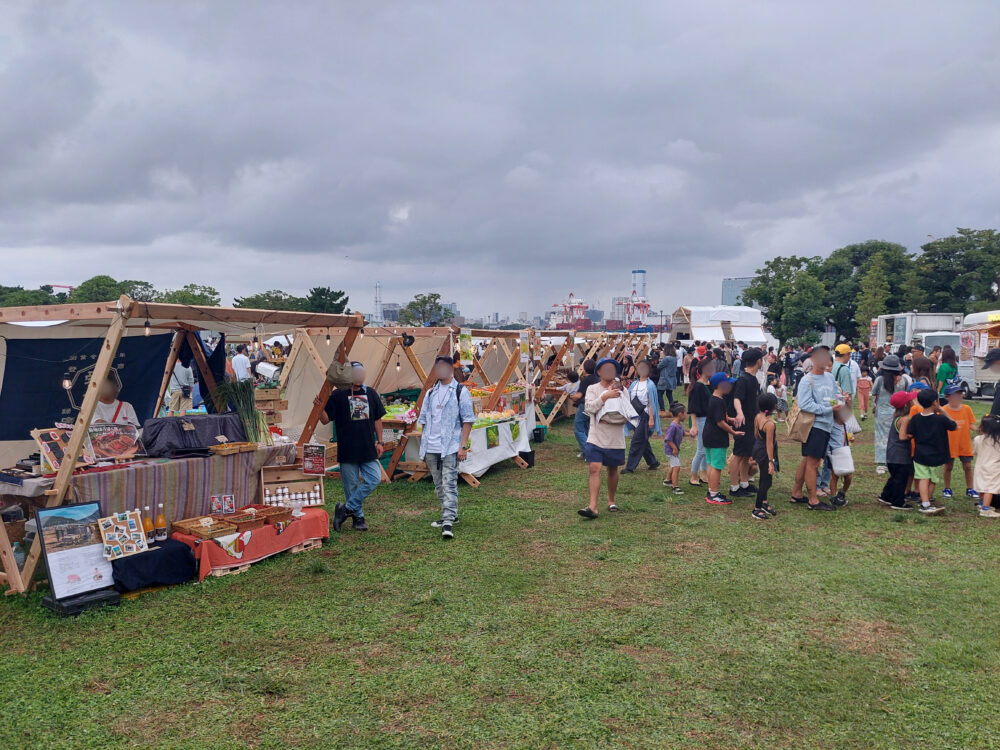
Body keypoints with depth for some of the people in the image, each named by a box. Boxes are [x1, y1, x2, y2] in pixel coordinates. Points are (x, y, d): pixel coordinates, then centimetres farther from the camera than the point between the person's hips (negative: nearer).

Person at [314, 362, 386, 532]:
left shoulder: (371, 394, 9)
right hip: (347, 451, -3)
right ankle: (358, 518, 18)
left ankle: (346, 508, 4)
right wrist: (320, 407, -22)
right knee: (352, 485, 3)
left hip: (368, 449, 3)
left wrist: (379, 442, 9)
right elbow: (326, 420, -2)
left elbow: (377, 419, 15)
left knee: (374, 479, -7)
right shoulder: (338, 396, -2)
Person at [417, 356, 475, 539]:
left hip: (450, 448, -6)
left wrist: (463, 446, -11)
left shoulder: (460, 392, -2)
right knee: (439, 485, 13)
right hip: (431, 448, 6)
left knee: (449, 484, -11)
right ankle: (450, 514, 27)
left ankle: (448, 522, -15)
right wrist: (423, 446, 13)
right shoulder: (430, 393, 15)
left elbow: (467, 420, -4)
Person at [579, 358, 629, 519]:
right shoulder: (592, 389, 2)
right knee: (594, 469, -11)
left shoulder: (622, 390, 3)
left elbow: (626, 415, -3)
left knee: (613, 470, 13)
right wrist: (605, 396, -25)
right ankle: (593, 507, -14)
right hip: (596, 438, -1)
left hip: (615, 440, 1)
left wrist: (608, 419, -14)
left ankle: (611, 501, 34)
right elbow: (589, 407, -15)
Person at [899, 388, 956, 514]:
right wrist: (943, 412, 6)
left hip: (920, 455, 1)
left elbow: (909, 435, -3)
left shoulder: (915, 419, -6)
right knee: (933, 481, 14)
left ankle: (925, 504, -11)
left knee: (923, 478, 0)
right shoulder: (941, 419, -13)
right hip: (936, 457, -1)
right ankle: (926, 503, 22)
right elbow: (954, 426, 4)